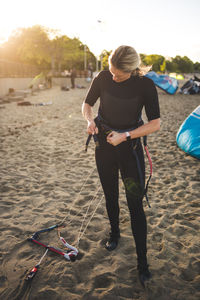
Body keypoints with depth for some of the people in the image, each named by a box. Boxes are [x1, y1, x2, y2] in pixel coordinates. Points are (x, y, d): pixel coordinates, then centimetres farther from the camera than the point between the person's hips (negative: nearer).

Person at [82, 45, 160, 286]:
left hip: (130, 147, -3)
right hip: (103, 145, 3)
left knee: (135, 204, -3)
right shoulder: (102, 78, -7)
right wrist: (89, 120, -16)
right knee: (110, 196, 17)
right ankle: (114, 233, 44)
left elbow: (155, 124, -13)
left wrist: (124, 136, -20)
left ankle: (142, 262, 9)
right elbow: (87, 104, 6)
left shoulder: (145, 85, -14)